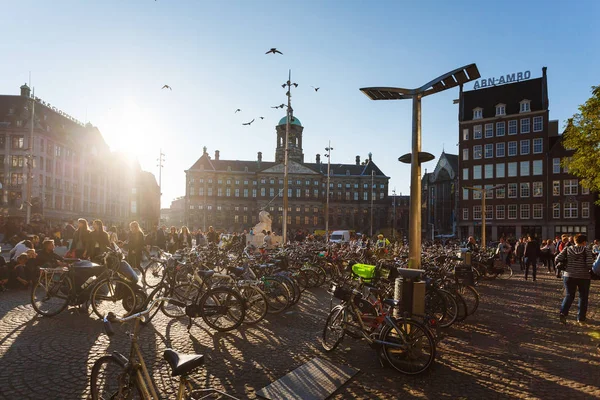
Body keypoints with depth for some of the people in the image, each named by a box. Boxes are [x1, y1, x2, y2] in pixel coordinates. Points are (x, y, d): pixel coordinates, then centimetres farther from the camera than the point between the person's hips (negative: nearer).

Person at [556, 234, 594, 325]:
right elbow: (590, 263, -17)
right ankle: (581, 318, 19)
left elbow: (558, 259, -6)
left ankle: (563, 312, -11)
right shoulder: (587, 250, -8)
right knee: (583, 297, 14)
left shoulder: (568, 249, -1)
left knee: (569, 295, 11)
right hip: (583, 276, -2)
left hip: (569, 276, 2)